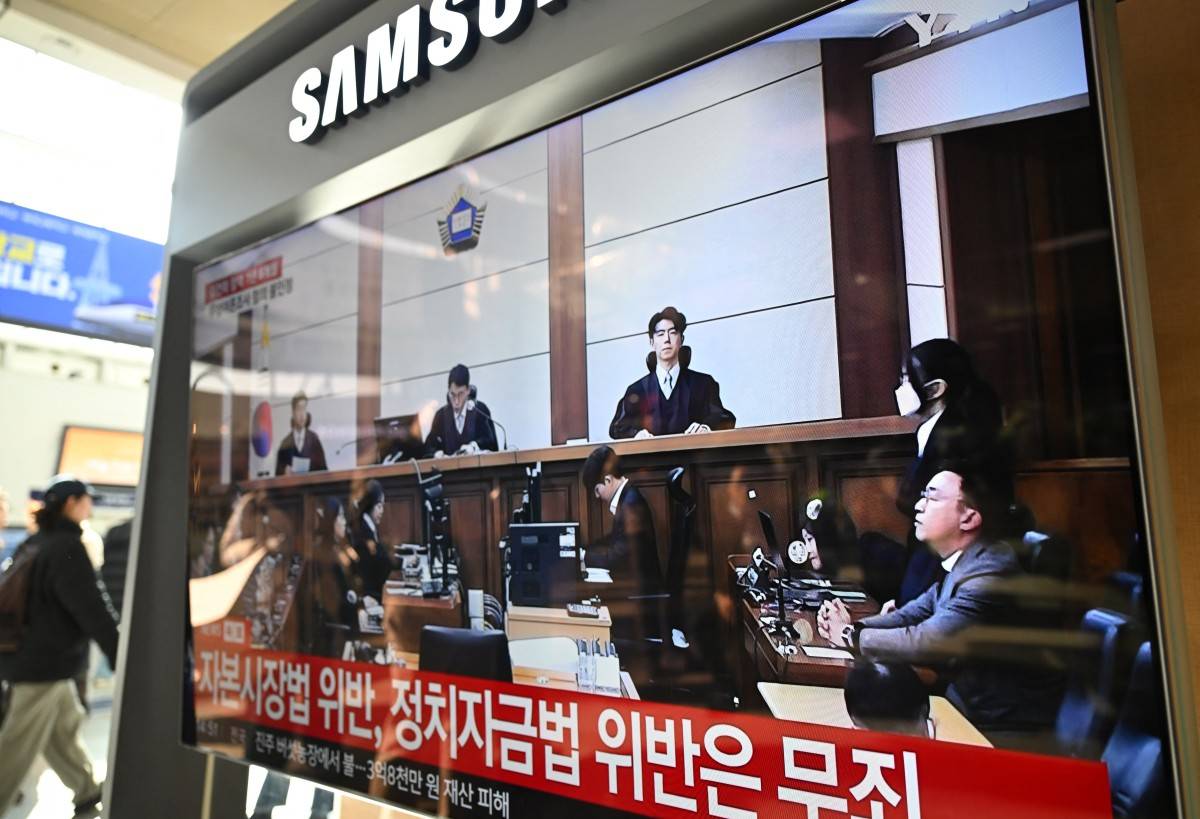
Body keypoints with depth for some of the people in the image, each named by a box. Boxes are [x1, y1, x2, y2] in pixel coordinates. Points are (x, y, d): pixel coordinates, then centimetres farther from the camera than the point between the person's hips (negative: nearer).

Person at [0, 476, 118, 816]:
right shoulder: (67, 546, -19)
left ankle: (88, 791, 29)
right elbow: (92, 608, -22)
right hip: (46, 663, -9)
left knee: (64, 729, 18)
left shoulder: (34, 543, 9)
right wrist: (121, 657, -19)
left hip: (28, 655, 9)